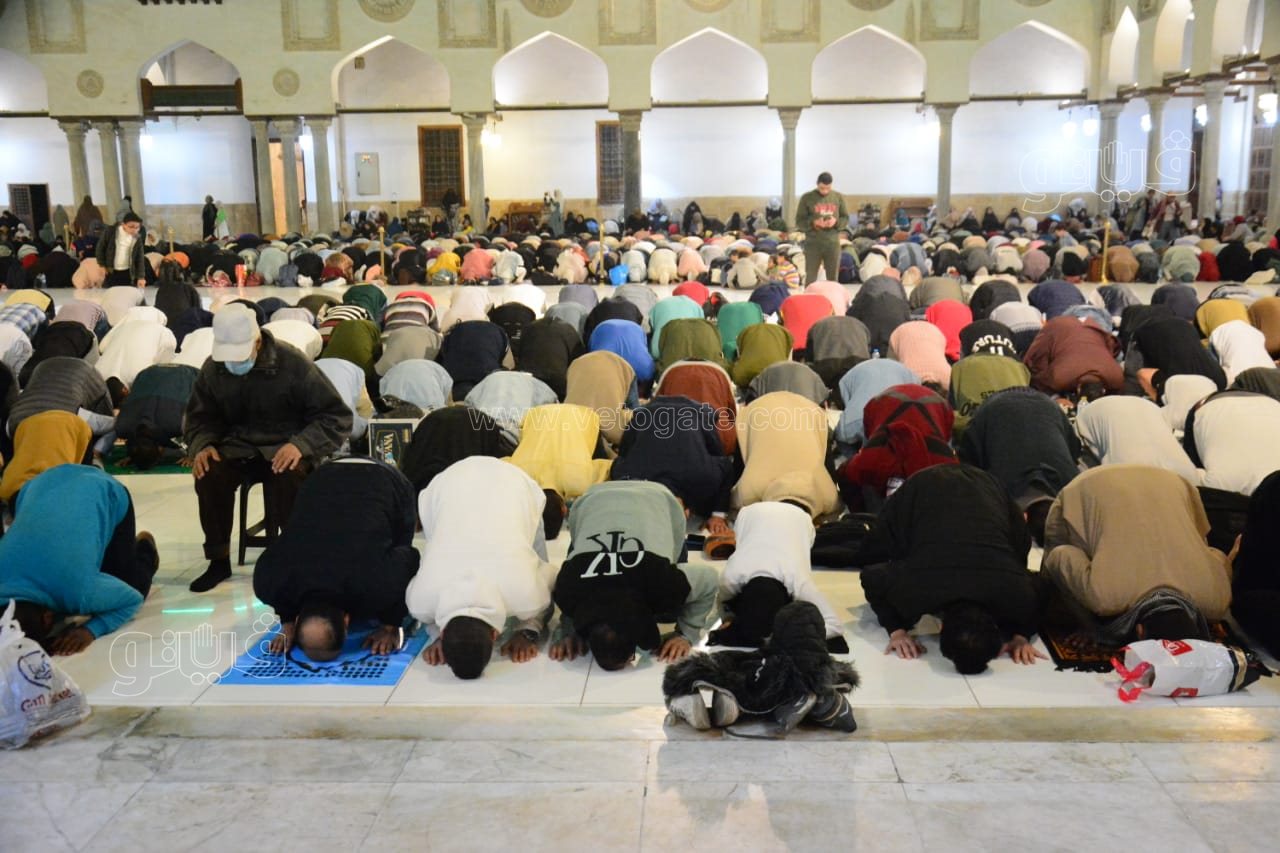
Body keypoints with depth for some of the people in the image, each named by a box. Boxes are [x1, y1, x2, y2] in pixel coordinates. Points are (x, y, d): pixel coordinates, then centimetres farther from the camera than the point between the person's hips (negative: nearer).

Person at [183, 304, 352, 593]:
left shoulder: (292, 364, -14)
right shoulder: (213, 369, -1)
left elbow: (337, 417, -11)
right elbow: (200, 417, 16)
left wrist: (301, 444, -27)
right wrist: (201, 445, -7)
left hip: (286, 447, -4)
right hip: (238, 446, 4)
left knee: (288, 478, -37)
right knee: (209, 475, -27)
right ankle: (219, 561, -7)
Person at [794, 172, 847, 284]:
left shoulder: (838, 197, 6)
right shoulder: (807, 198, -2)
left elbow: (845, 217, 11)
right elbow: (799, 221, -1)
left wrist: (836, 221, -10)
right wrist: (814, 223, -19)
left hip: (833, 243, 2)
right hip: (813, 243, -2)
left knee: (833, 278, 9)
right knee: (810, 278, 0)